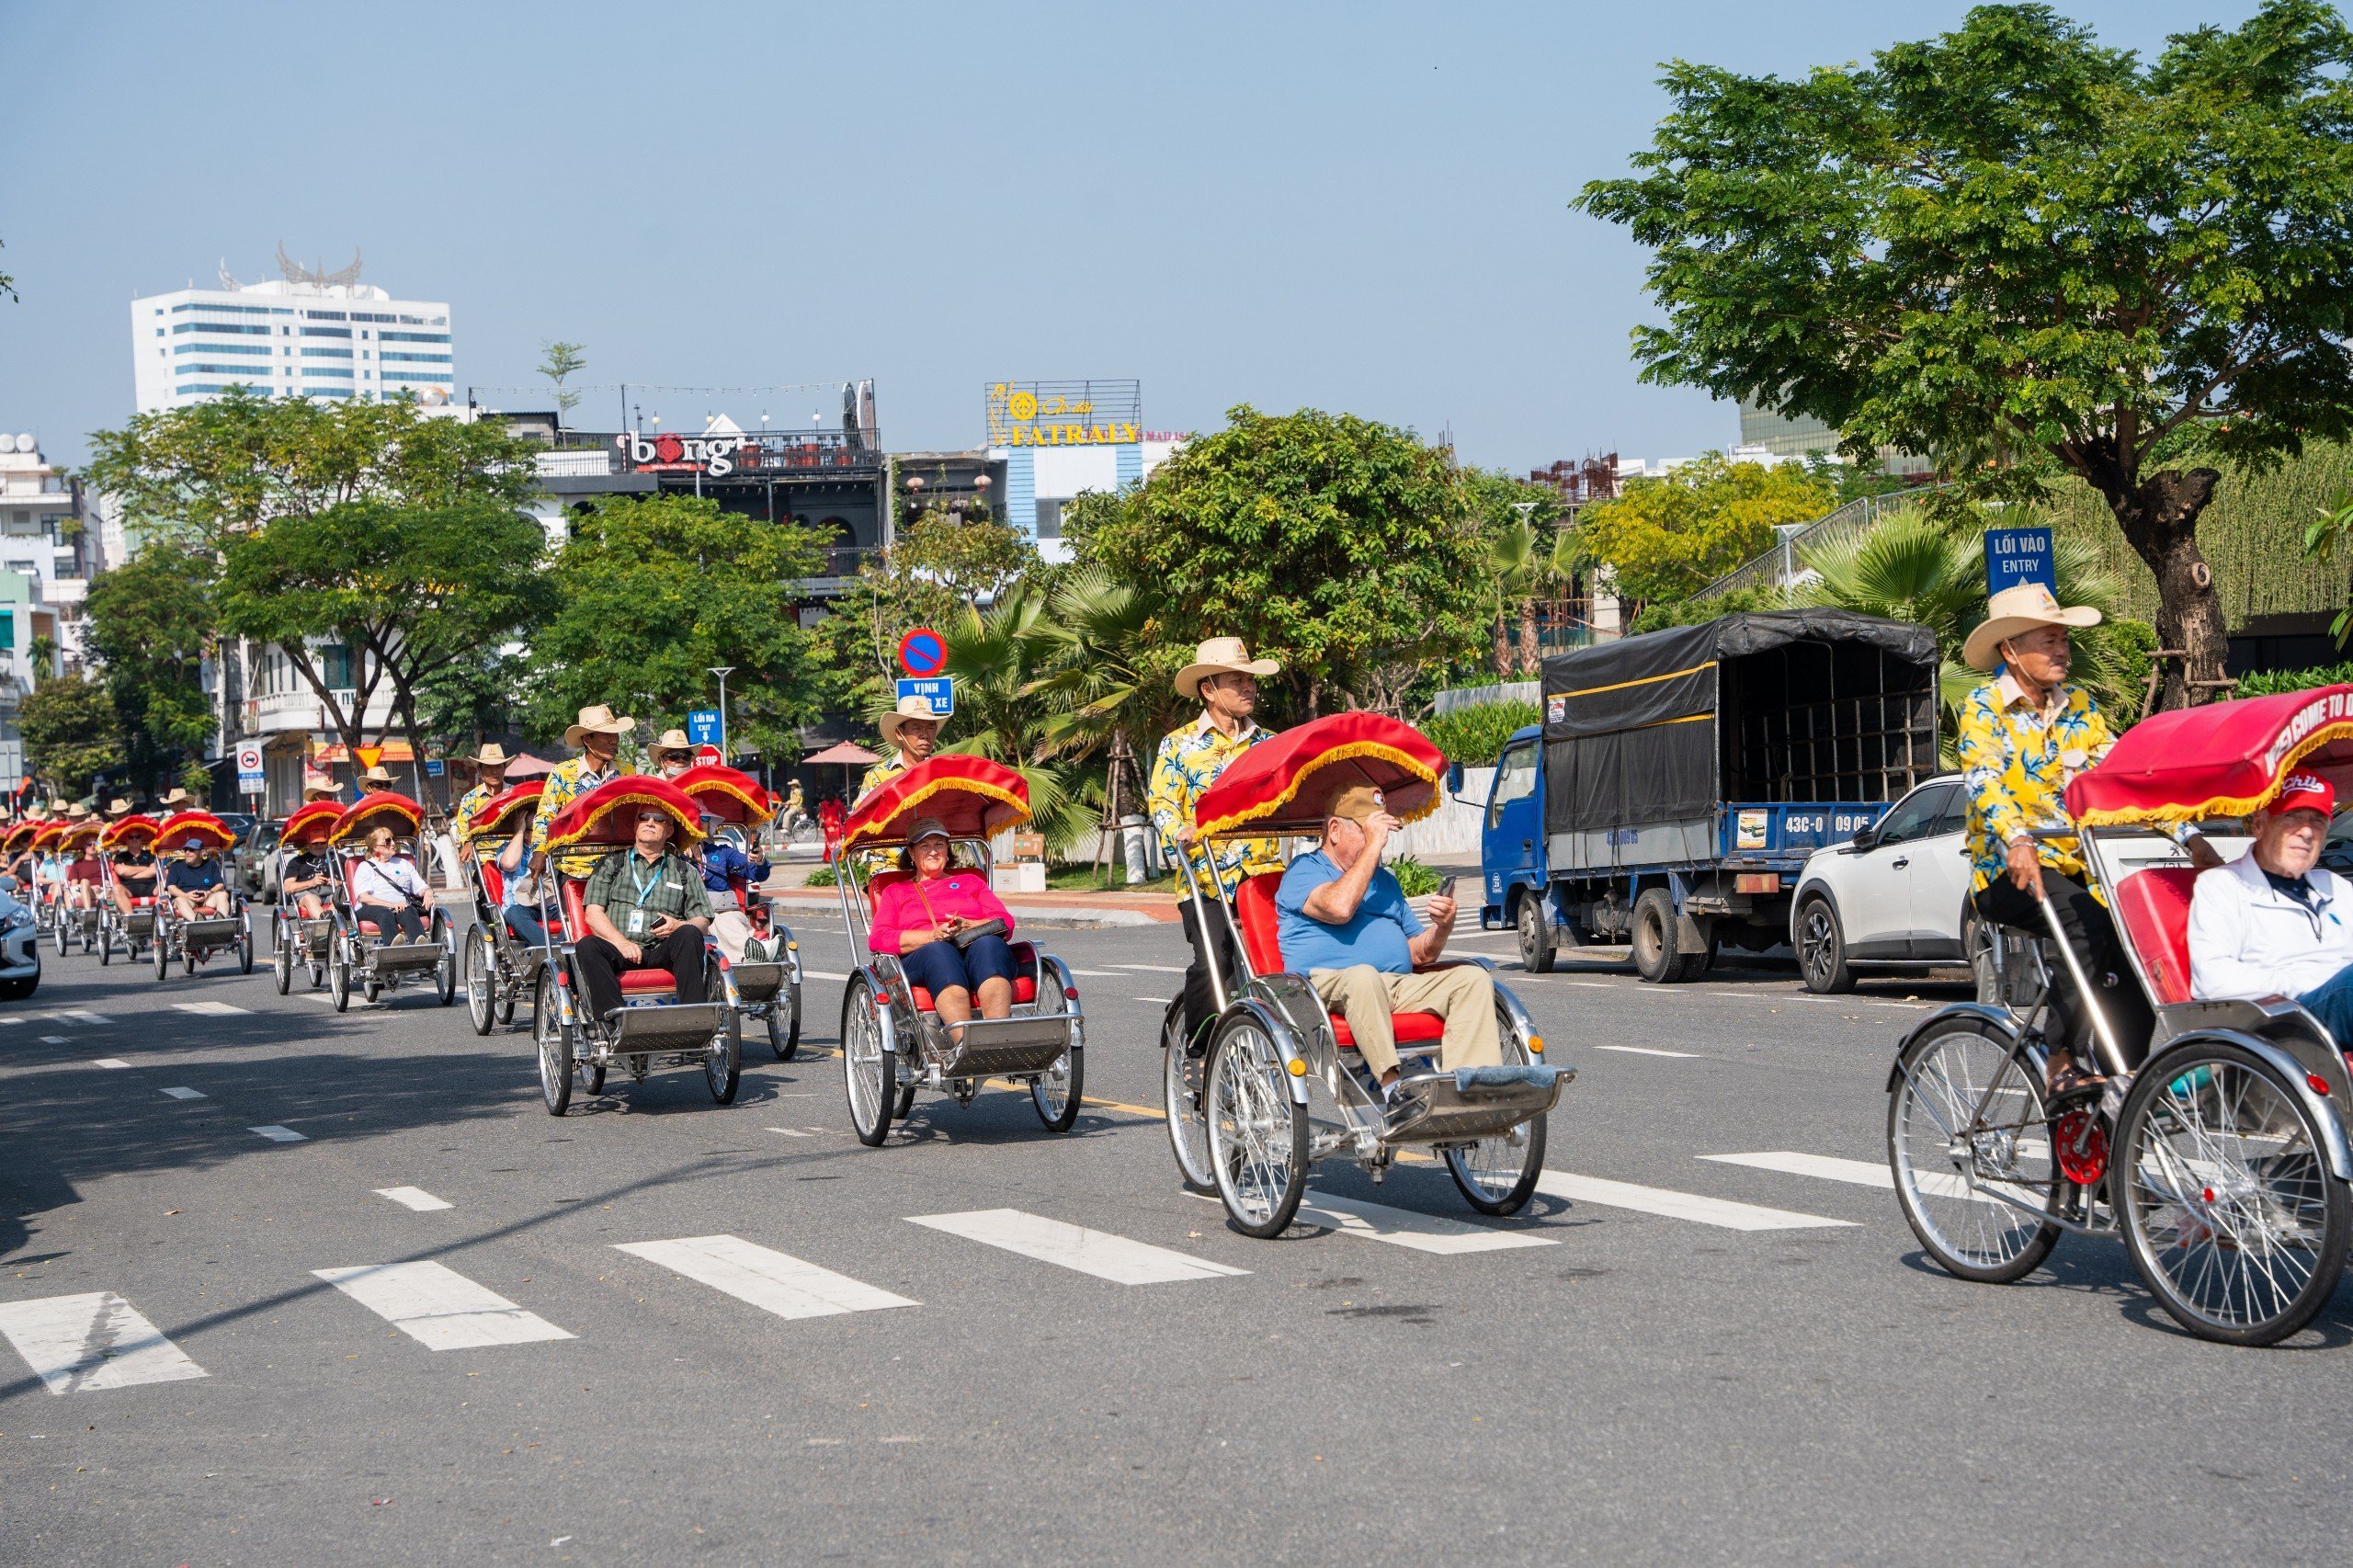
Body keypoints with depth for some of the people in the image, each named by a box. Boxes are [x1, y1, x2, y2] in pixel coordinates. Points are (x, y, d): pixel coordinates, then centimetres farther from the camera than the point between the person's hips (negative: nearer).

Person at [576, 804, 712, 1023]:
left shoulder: (684, 870, 22)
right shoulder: (610, 864, 19)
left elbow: (702, 921, 15)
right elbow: (593, 914, 7)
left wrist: (678, 926, -9)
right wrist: (621, 942, -11)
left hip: (662, 952, 0)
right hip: (620, 951, 0)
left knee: (689, 935, -30)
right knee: (587, 946, -31)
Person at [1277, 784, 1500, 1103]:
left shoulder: (1386, 880, 29)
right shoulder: (1304, 870, 6)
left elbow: (1419, 954, 23)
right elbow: (1339, 907, -18)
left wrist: (1441, 927, 0)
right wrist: (1373, 846, -10)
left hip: (1400, 986, 7)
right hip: (1328, 984, -7)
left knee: (1474, 979, -13)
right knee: (1363, 975, -40)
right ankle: (1391, 1083, -44)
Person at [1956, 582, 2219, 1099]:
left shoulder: (2080, 708, 15)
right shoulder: (1984, 708, -2)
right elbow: (1984, 780, -19)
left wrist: (2190, 838, -3)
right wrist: (2017, 841, -38)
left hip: (2075, 866, 5)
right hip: (2007, 872, -5)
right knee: (2091, 925, -32)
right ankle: (2063, 1063, -26)